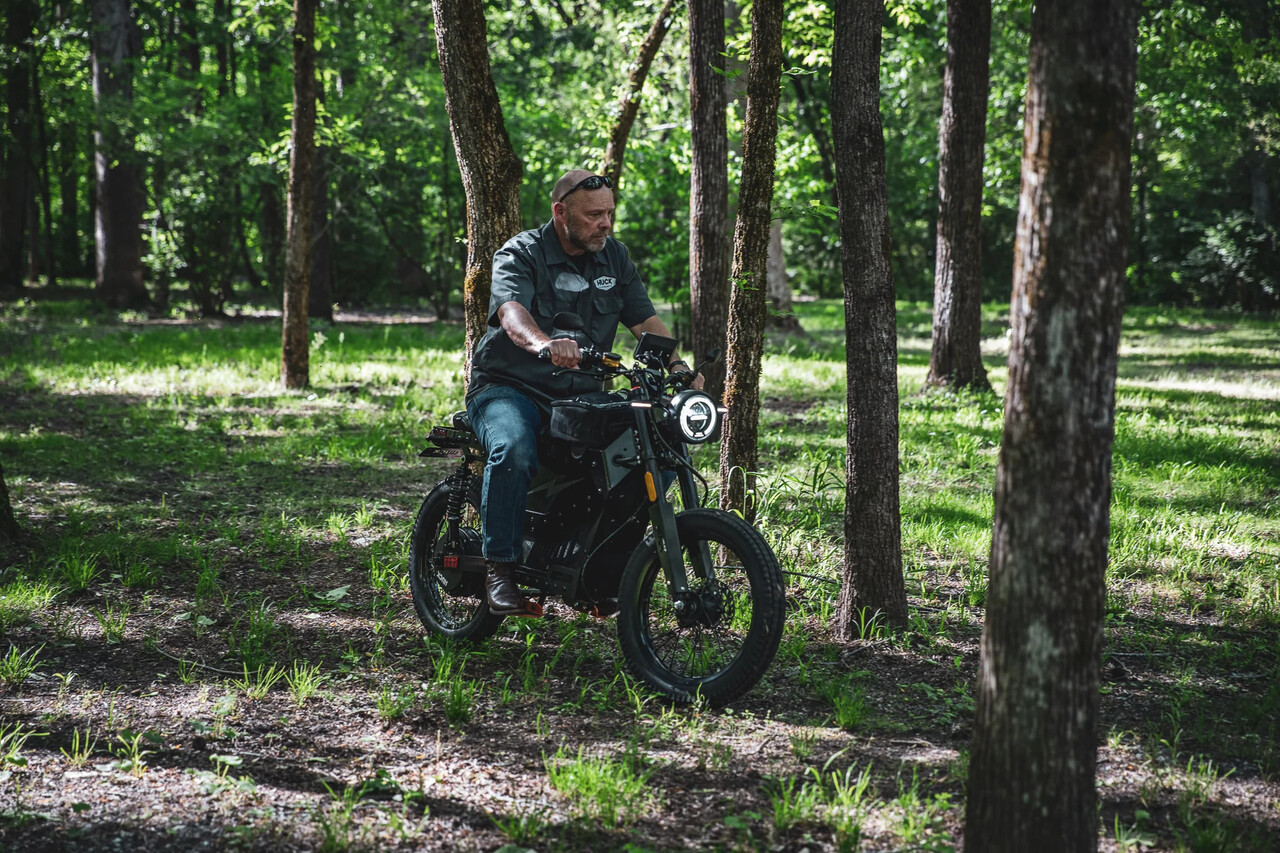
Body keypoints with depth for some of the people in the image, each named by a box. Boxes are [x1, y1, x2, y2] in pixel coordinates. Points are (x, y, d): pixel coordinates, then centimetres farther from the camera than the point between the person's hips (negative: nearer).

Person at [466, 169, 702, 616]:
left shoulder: (615, 257, 10)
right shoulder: (520, 255, -8)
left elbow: (645, 320, 6)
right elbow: (511, 312, -28)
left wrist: (676, 365, -15)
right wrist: (544, 344, -51)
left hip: (580, 396, 5)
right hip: (509, 389, -5)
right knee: (514, 452, -37)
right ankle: (500, 571, -24)